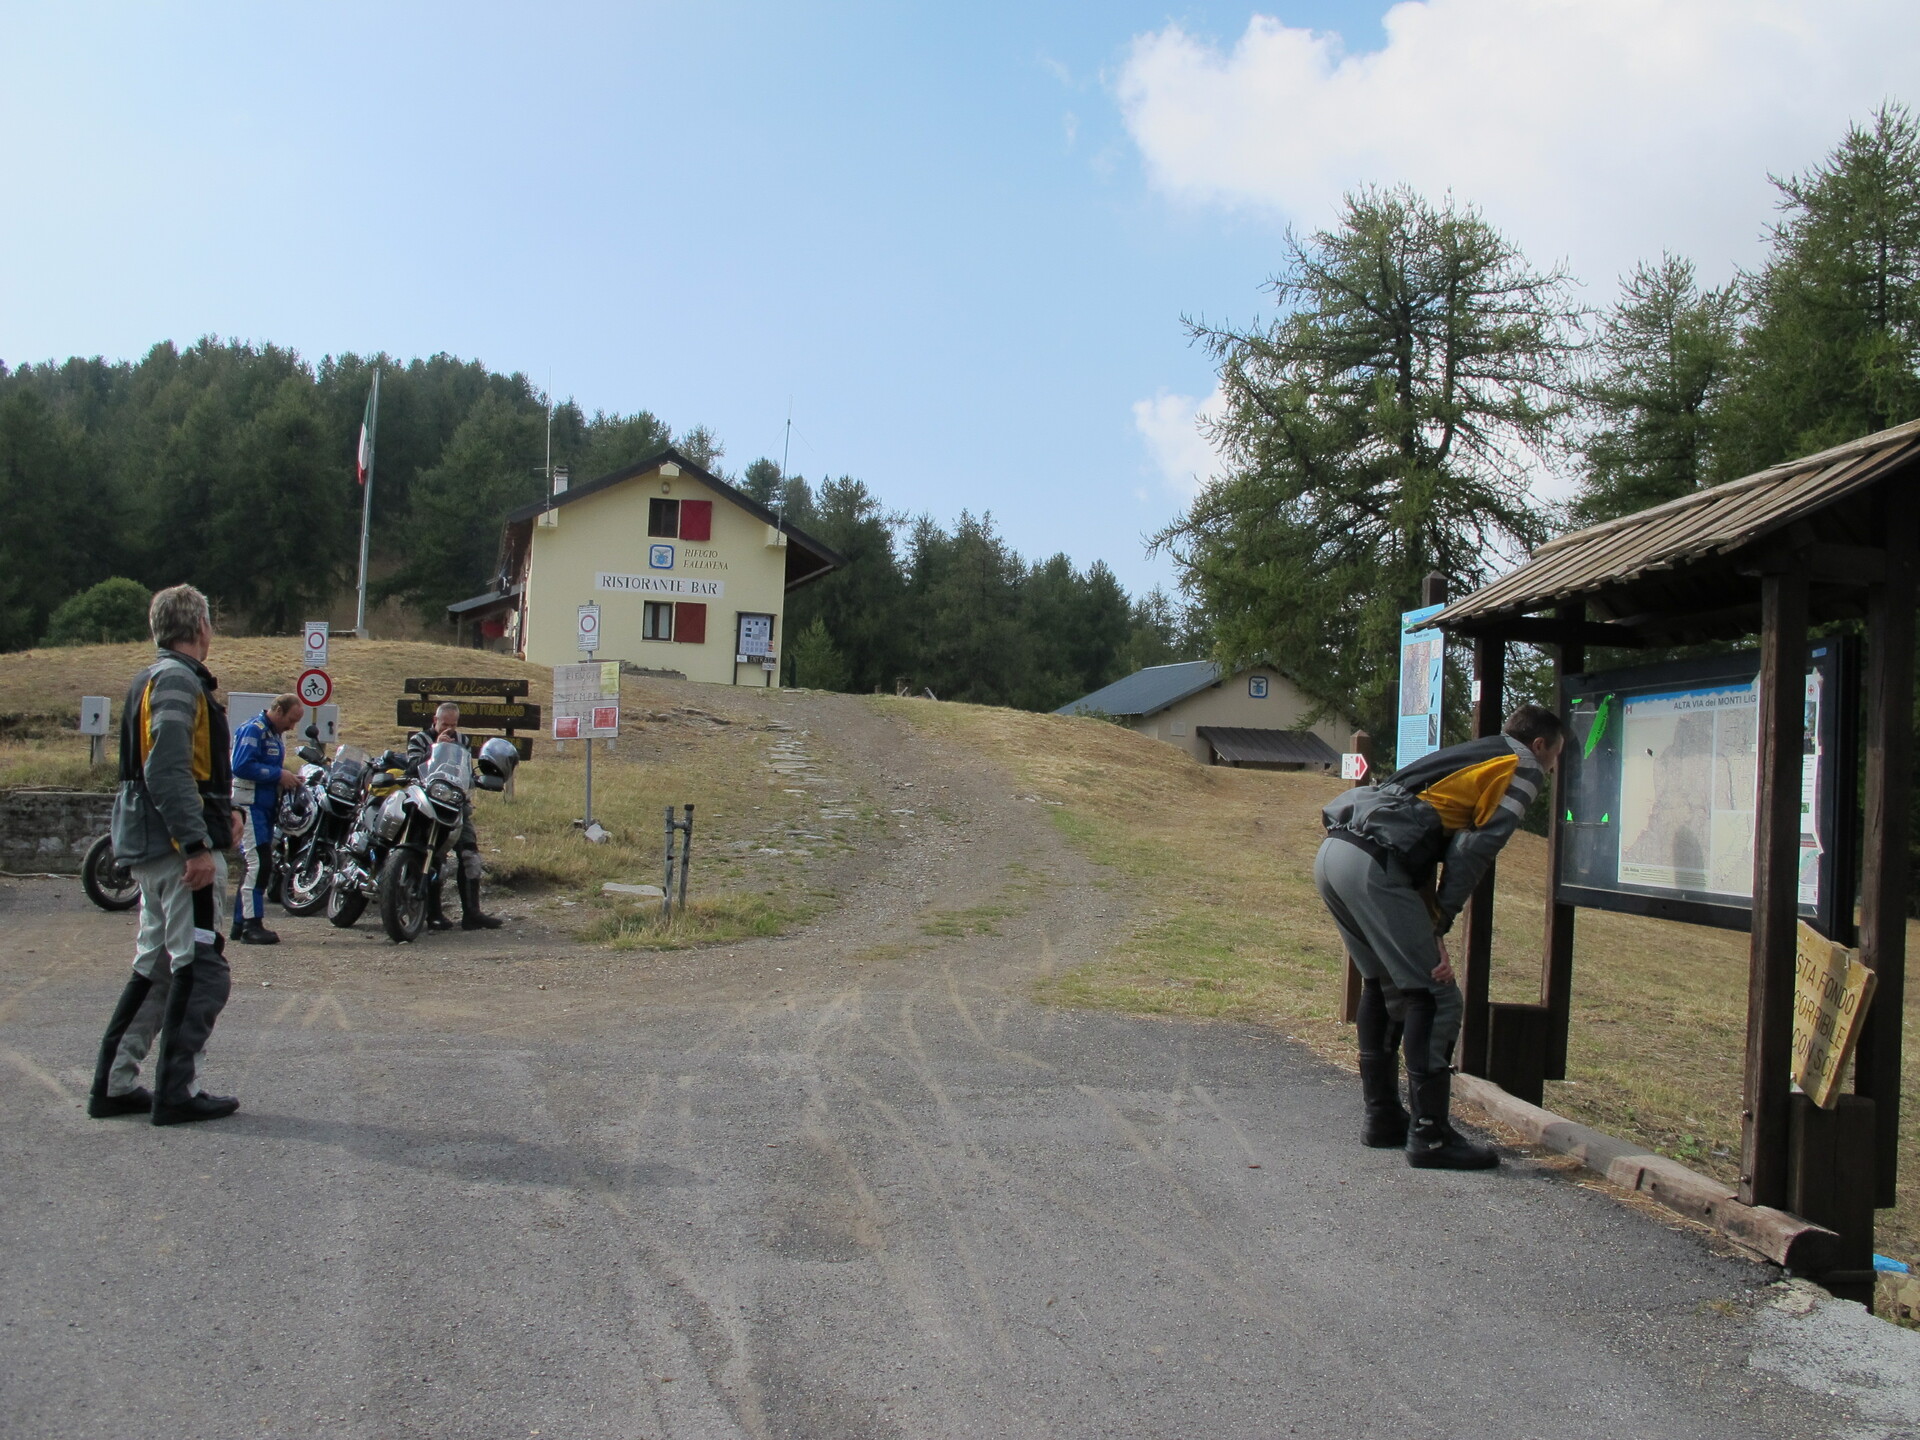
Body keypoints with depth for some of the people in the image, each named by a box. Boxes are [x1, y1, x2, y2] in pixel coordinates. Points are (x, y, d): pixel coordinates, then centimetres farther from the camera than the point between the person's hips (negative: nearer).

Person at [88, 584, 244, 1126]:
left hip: (151, 845, 10)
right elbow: (168, 771, -22)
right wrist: (198, 845, -24)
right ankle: (177, 1091, -2)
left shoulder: (154, 680, 20)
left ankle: (114, 1085, 18)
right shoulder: (178, 680, -13)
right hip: (180, 843, -10)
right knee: (202, 969, -5)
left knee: (156, 967, 15)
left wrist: (222, 810, 14)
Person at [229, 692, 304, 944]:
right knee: (258, 862, -15)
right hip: (248, 806, -10)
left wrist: (288, 778, 7)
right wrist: (279, 775, -19)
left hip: (264, 808, 10)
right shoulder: (253, 729, -12)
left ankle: (240, 924, 17)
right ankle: (252, 925, -15)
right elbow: (242, 766, -24)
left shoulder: (273, 734, 18)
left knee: (254, 866, 11)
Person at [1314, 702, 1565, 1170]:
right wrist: (1439, 926, -2)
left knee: (1383, 985, 22)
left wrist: (1430, 924, 16)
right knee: (1435, 997, -1)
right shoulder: (1522, 768, 8)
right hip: (1373, 867, -9)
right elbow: (1474, 849, -4)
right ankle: (1430, 1136, -1)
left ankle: (1382, 1117, 28)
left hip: (1331, 853, 9)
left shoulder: (1468, 755, 32)